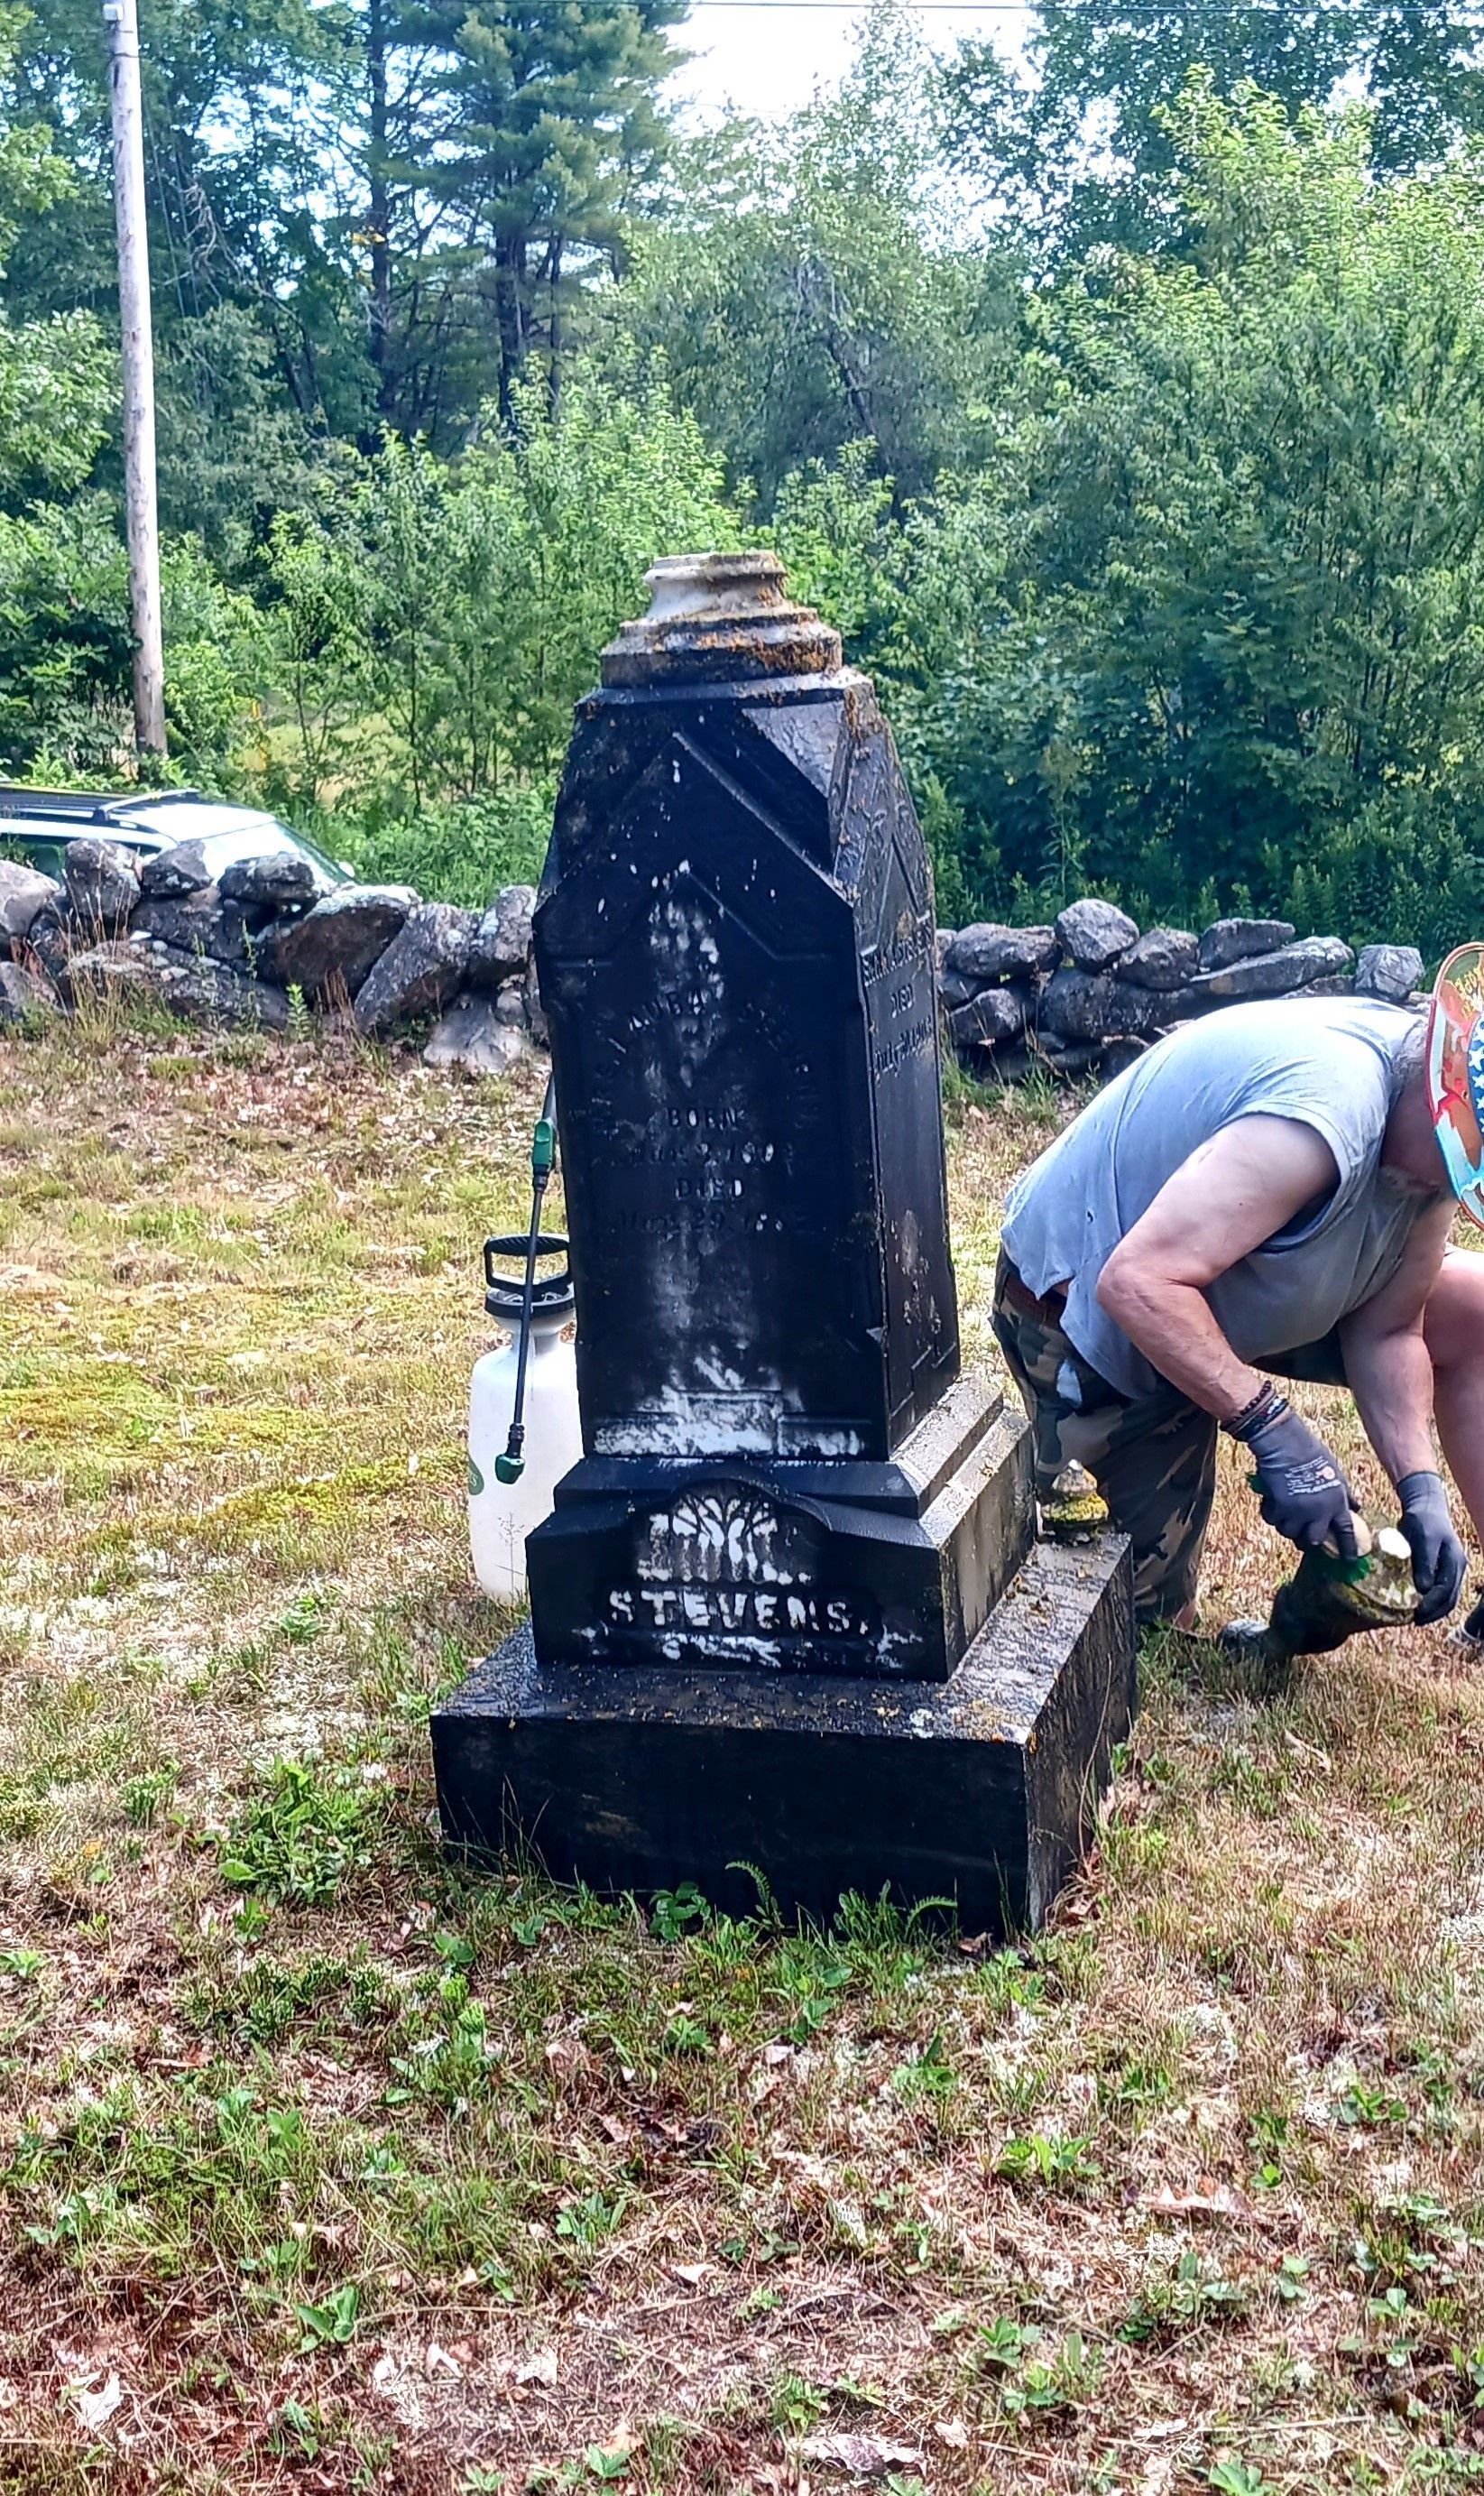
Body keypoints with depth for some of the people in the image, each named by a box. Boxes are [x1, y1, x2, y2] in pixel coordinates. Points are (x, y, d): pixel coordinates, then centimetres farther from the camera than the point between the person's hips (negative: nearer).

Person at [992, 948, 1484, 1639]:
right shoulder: (1328, 1112, -39)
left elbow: (1383, 1332, -1)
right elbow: (1137, 1283, -41)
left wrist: (1421, 1489, -14)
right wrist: (1273, 1427, -36)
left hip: (1231, 1270, 9)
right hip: (1079, 1300, -8)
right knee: (1152, 1611, -5)